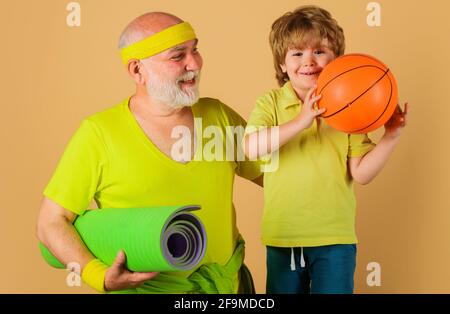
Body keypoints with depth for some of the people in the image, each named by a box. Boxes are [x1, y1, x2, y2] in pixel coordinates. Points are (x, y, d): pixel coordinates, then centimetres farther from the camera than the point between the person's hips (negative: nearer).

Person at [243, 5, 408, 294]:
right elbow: (251, 148, -22)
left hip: (336, 238, 0)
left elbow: (361, 173, -5)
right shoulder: (271, 103, -4)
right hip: (283, 236, 0)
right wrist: (300, 121, -31)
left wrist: (391, 137, -18)